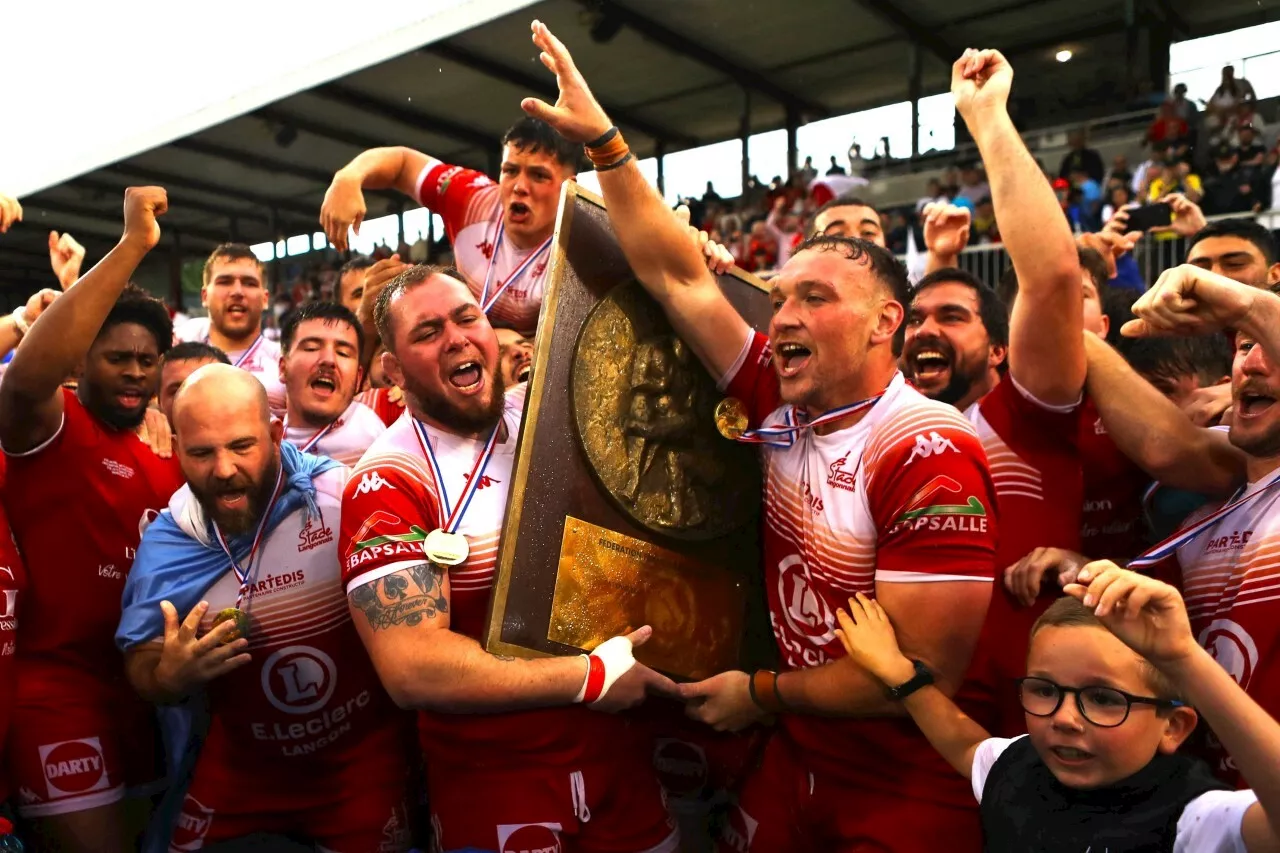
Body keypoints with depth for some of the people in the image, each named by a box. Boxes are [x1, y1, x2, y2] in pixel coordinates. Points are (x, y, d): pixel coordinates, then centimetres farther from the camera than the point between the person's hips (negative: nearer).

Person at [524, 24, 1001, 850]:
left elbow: (921, 671, -22)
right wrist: (603, 142, -5)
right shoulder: (784, 409, -5)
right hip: (794, 762, 6)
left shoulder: (929, 454, -22)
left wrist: (760, 693, -11)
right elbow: (679, 278, -2)